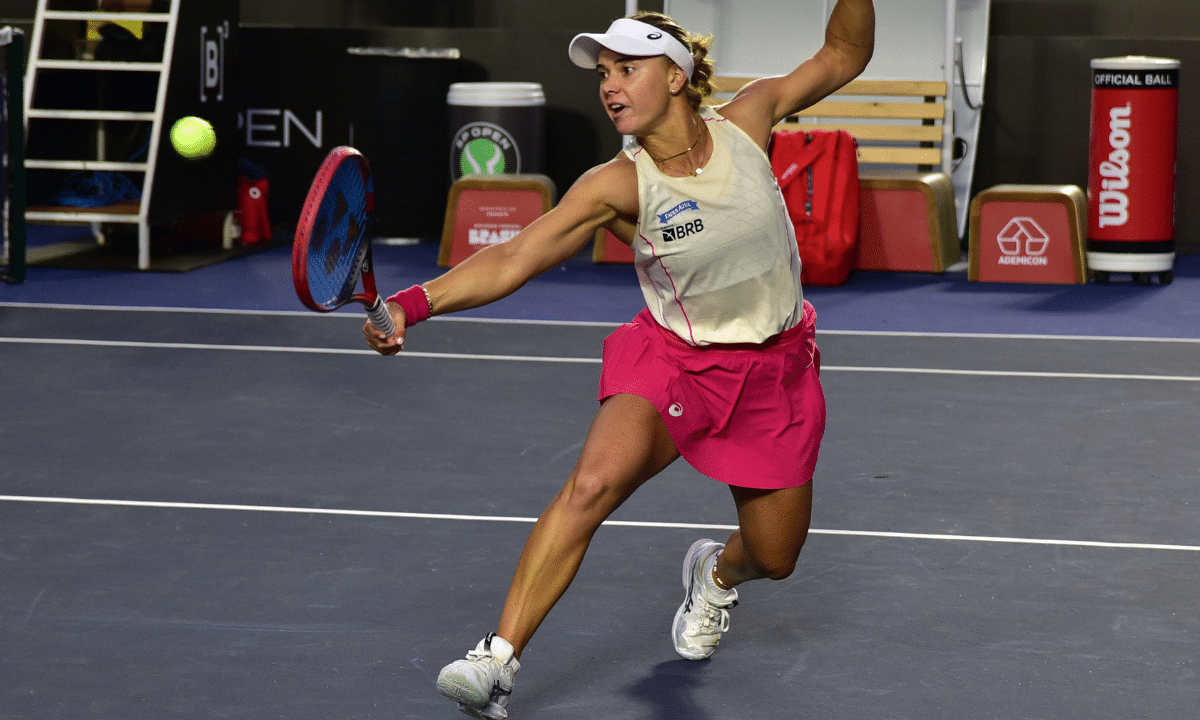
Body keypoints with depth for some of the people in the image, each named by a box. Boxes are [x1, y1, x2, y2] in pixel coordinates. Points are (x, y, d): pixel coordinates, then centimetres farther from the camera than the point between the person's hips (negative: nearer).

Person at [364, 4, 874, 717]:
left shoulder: (748, 120, -10)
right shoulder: (618, 185, -17)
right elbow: (513, 259, -27)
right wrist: (415, 302, -41)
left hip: (774, 369, 2)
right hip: (673, 357, -2)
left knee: (773, 556, 11)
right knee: (592, 482, -29)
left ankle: (717, 572, 50)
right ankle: (499, 659, -26)